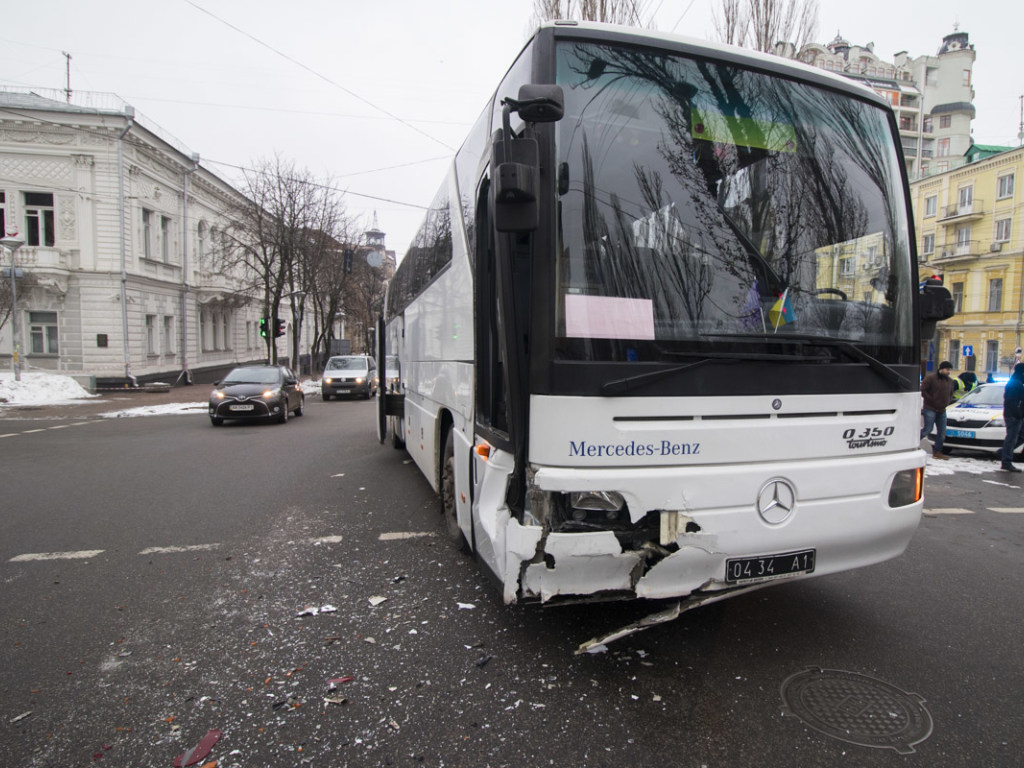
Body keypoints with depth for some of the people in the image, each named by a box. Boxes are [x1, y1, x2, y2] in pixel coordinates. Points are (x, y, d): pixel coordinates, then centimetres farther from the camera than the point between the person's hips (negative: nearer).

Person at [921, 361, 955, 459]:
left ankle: (937, 452, 15)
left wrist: (948, 401, 5)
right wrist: (931, 400, -15)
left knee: (942, 433, 6)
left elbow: (950, 394, 24)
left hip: (942, 410, 7)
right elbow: (923, 390, -12)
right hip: (930, 409, -7)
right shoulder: (930, 378, -8)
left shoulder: (950, 381, 13)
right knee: (927, 430, -13)